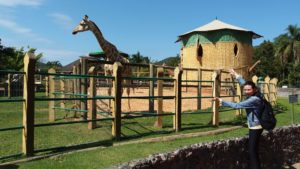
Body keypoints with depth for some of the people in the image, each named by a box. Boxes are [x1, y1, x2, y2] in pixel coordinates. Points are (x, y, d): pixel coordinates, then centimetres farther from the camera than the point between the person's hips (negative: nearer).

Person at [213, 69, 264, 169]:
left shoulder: (254, 100, -24)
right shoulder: (253, 97, 2)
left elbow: (237, 105, -26)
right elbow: (244, 84, 16)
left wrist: (221, 101, -24)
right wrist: (236, 75, 21)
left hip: (255, 127, -10)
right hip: (254, 127, 10)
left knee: (252, 151, -6)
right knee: (253, 150, 17)